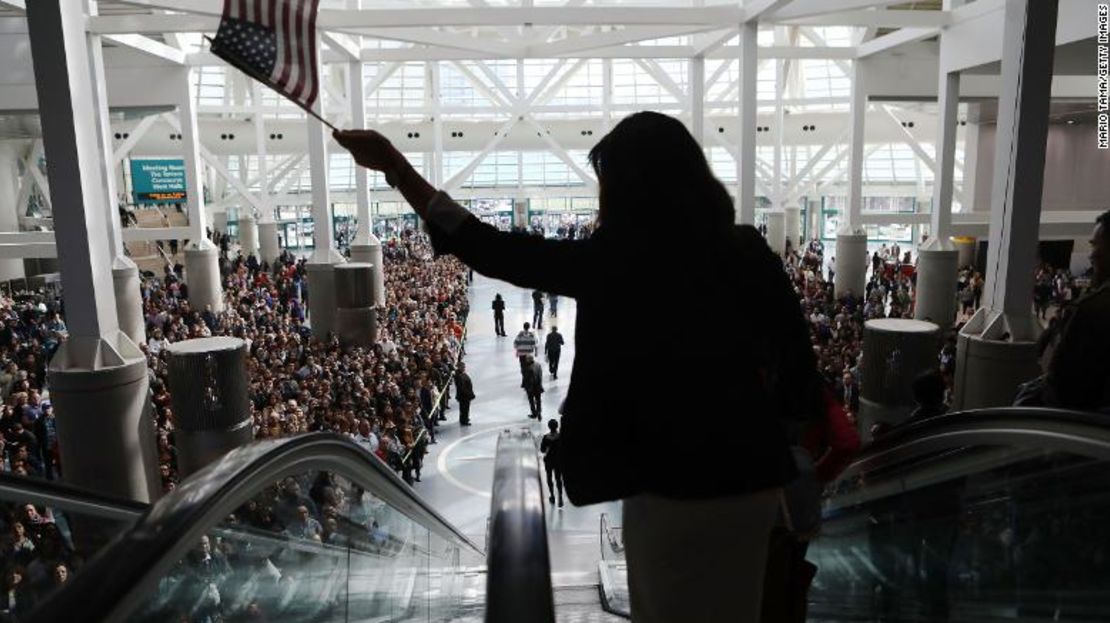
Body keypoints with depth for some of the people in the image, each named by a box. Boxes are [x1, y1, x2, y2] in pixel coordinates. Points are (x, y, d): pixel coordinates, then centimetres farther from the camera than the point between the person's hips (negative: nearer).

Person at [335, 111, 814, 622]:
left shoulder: (609, 261, -17)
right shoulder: (746, 253, -4)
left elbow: (491, 251, -11)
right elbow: (797, 364, -1)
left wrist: (393, 164, -4)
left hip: (675, 488, -5)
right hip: (752, 480, 5)